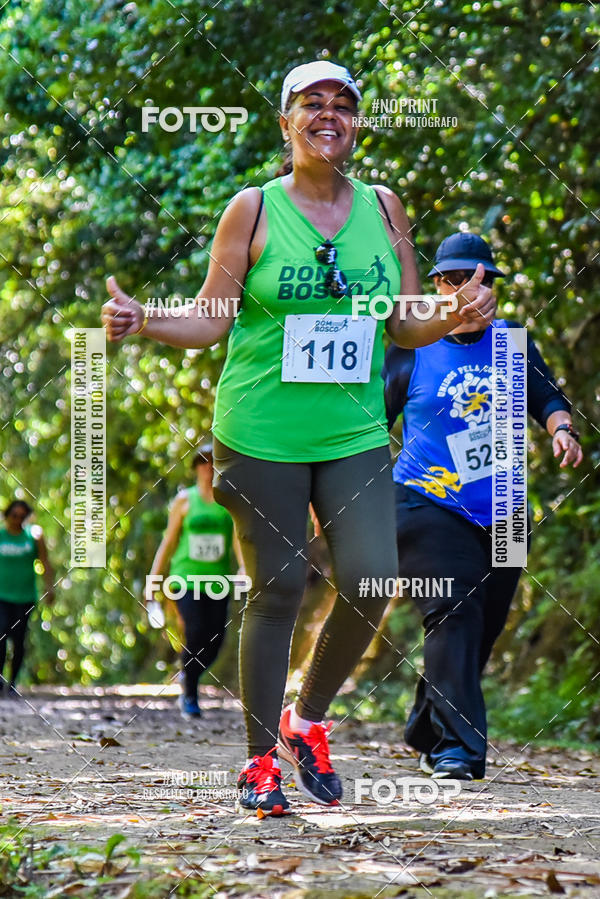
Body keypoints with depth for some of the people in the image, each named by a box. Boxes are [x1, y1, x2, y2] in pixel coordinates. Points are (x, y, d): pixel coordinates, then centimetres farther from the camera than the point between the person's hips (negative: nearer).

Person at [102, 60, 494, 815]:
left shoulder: (383, 208, 9)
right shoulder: (253, 210, 0)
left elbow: (406, 326, 13)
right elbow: (210, 322, 2)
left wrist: (456, 317, -7)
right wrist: (141, 322, -15)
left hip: (355, 433, 3)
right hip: (263, 433, -3)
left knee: (370, 581, -9)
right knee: (277, 588, -1)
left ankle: (308, 718, 16)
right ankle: (260, 759, 12)